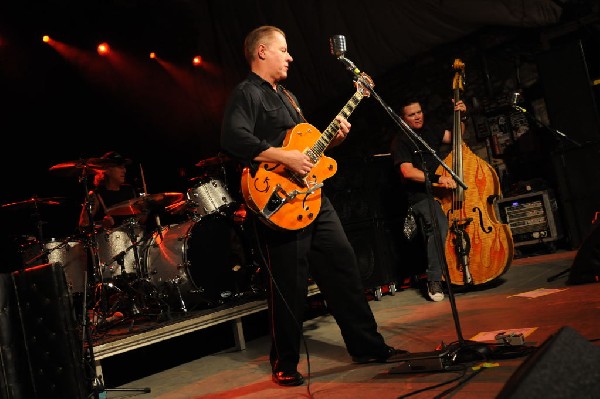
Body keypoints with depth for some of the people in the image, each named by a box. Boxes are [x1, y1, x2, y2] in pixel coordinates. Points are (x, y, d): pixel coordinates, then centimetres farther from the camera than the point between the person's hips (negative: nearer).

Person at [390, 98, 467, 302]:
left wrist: (460, 117, 9)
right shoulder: (400, 142, -2)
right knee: (438, 226, -30)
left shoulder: (430, 132, 19)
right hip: (420, 196, -7)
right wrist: (437, 178, -26)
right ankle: (434, 281, -23)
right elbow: (408, 171, -15)